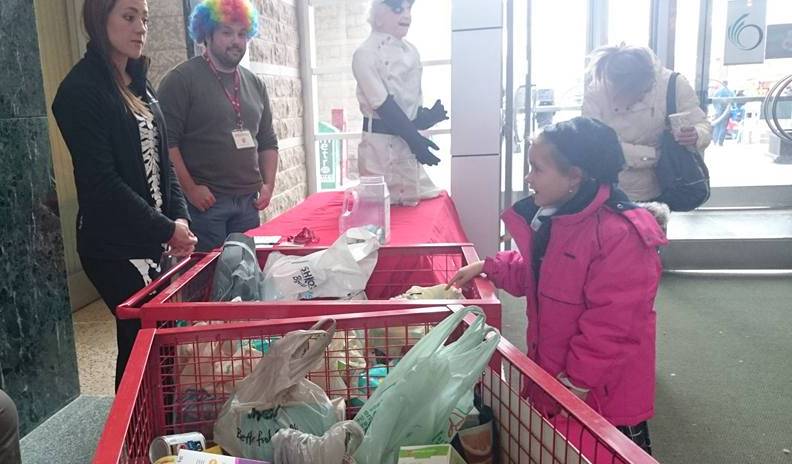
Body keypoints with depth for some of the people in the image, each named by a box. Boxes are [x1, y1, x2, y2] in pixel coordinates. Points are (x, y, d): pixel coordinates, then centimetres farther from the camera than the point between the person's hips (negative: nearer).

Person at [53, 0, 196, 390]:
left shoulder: (139, 84, 12)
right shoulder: (81, 88, -12)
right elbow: (100, 180, -18)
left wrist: (180, 217, -1)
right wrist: (166, 229, -15)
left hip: (152, 239, 7)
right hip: (114, 247, -7)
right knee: (141, 341, 1)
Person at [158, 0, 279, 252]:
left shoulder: (255, 84, 14)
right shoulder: (182, 79, -4)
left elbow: (268, 141, 18)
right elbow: (167, 141, -10)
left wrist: (268, 185, 7)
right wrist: (190, 188, -14)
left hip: (248, 202, 5)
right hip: (205, 202, -5)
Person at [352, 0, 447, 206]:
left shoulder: (411, 51, 10)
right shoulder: (366, 53, -10)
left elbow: (415, 97, 11)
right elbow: (382, 104, -16)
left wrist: (424, 116, -11)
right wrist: (415, 139, -17)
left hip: (408, 140, 6)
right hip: (380, 142, -6)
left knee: (411, 202, 13)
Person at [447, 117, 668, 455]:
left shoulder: (620, 236, -29)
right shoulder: (553, 217, 1)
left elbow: (612, 324, -27)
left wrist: (579, 381, -22)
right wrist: (487, 267, 8)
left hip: (604, 392, -8)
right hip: (552, 377, 9)